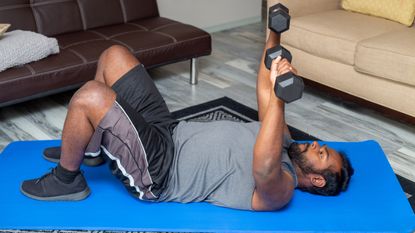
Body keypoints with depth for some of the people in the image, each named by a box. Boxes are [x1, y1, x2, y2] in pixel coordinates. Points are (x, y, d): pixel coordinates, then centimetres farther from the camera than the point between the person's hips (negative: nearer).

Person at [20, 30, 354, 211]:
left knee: (90, 96, -29)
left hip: (156, 172, -9)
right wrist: (274, 35, 6)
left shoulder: (280, 187, -16)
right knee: (114, 56, 6)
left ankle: (66, 181, 0)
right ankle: (88, 146, 22)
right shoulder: (284, 142, 11)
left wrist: (279, 95, -48)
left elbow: (263, 169, -42)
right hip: (168, 133, 9)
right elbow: (264, 90, 14)